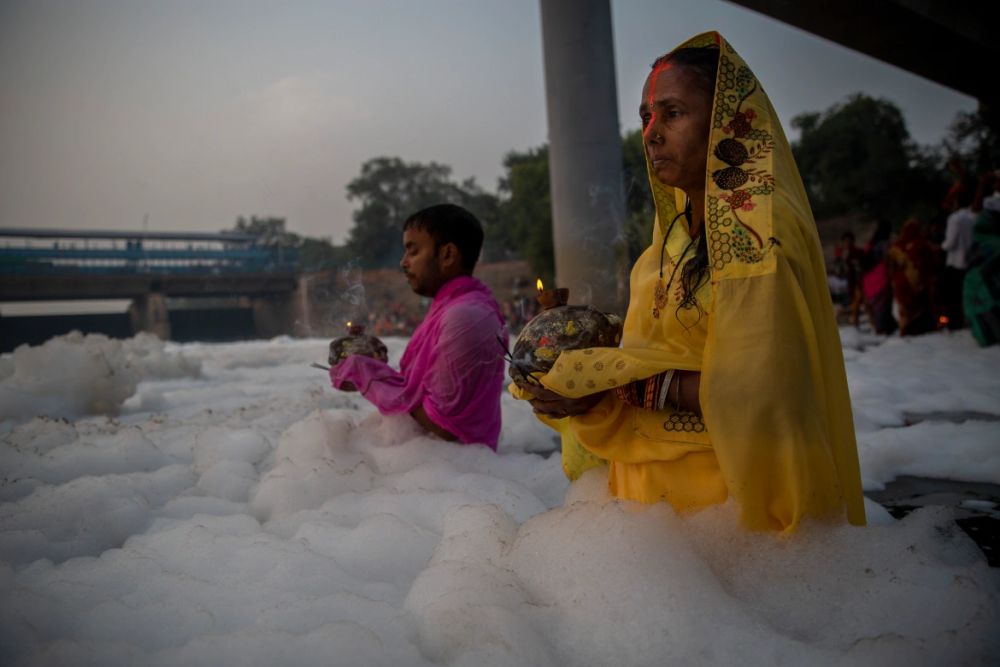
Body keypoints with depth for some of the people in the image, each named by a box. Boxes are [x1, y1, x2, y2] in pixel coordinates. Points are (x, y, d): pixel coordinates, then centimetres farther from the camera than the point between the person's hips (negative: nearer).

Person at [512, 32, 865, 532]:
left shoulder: (758, 232, -19)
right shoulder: (677, 229, 7)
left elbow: (756, 390, -23)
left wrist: (622, 386, -23)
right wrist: (580, 368, -8)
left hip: (724, 486, -7)